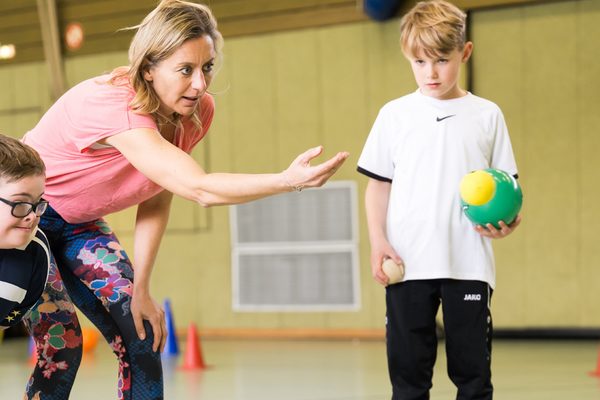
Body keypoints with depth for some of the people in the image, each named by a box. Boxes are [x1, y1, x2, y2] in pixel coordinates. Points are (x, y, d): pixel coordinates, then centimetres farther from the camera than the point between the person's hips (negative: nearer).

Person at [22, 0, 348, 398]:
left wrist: (139, 288, -10)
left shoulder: (198, 110, -13)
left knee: (140, 338, -4)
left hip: (77, 224, 7)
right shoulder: (113, 105, -36)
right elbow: (198, 188, -45)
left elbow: (157, 199, -5)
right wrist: (288, 180, -54)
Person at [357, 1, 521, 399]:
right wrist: (378, 240, -4)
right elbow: (378, 184, 8)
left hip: (469, 265, 0)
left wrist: (504, 219, -11)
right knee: (408, 367, 4)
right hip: (408, 265, 0)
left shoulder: (487, 115, 6)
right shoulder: (395, 115, 6)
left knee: (472, 368, 5)